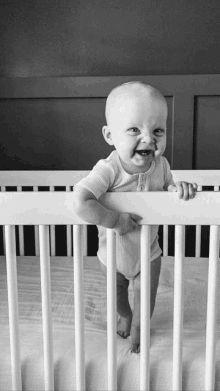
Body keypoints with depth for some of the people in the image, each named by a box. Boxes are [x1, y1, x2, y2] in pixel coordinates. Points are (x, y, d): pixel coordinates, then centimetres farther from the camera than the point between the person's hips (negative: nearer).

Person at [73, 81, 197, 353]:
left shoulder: (160, 164, -18)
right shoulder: (109, 169, -34)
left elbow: (166, 186, 0)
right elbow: (80, 203, -47)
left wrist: (177, 188, -23)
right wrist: (116, 221, -39)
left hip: (148, 253, 2)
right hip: (113, 254, -1)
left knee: (145, 303, 18)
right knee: (117, 298, 27)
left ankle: (137, 330, 50)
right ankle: (125, 316, 62)